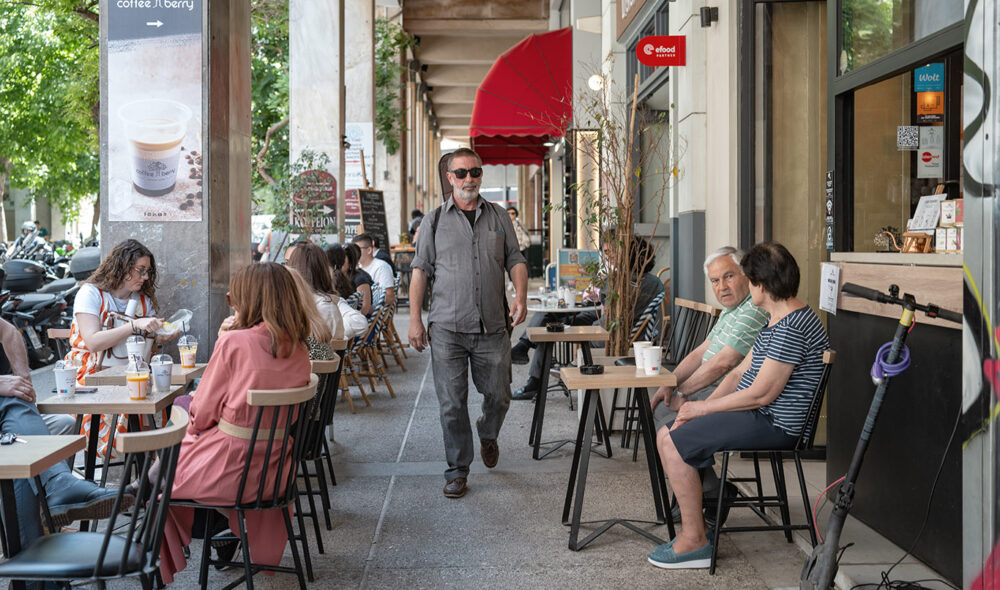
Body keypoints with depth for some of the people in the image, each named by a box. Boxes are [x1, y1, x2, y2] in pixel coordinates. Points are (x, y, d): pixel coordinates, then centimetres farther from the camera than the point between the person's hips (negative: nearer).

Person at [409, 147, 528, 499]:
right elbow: (420, 271, 4)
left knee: (499, 396, 9)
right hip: (447, 328, -2)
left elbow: (515, 260, 11)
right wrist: (415, 319, -2)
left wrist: (521, 296, -7)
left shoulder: (499, 217, 11)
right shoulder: (435, 220, 6)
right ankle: (457, 471, 13)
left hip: (493, 326, 2)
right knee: (452, 403, 0)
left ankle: (487, 436, 41)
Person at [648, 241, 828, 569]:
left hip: (773, 425, -11)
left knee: (673, 443, -17)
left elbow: (761, 395, -22)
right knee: (667, 436, 7)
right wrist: (701, 409, 3)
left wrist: (702, 408, -12)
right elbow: (740, 374, 15)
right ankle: (694, 517, 14)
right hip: (759, 416, 11)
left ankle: (694, 541, -9)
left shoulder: (790, 328, -20)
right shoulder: (775, 321, 15)